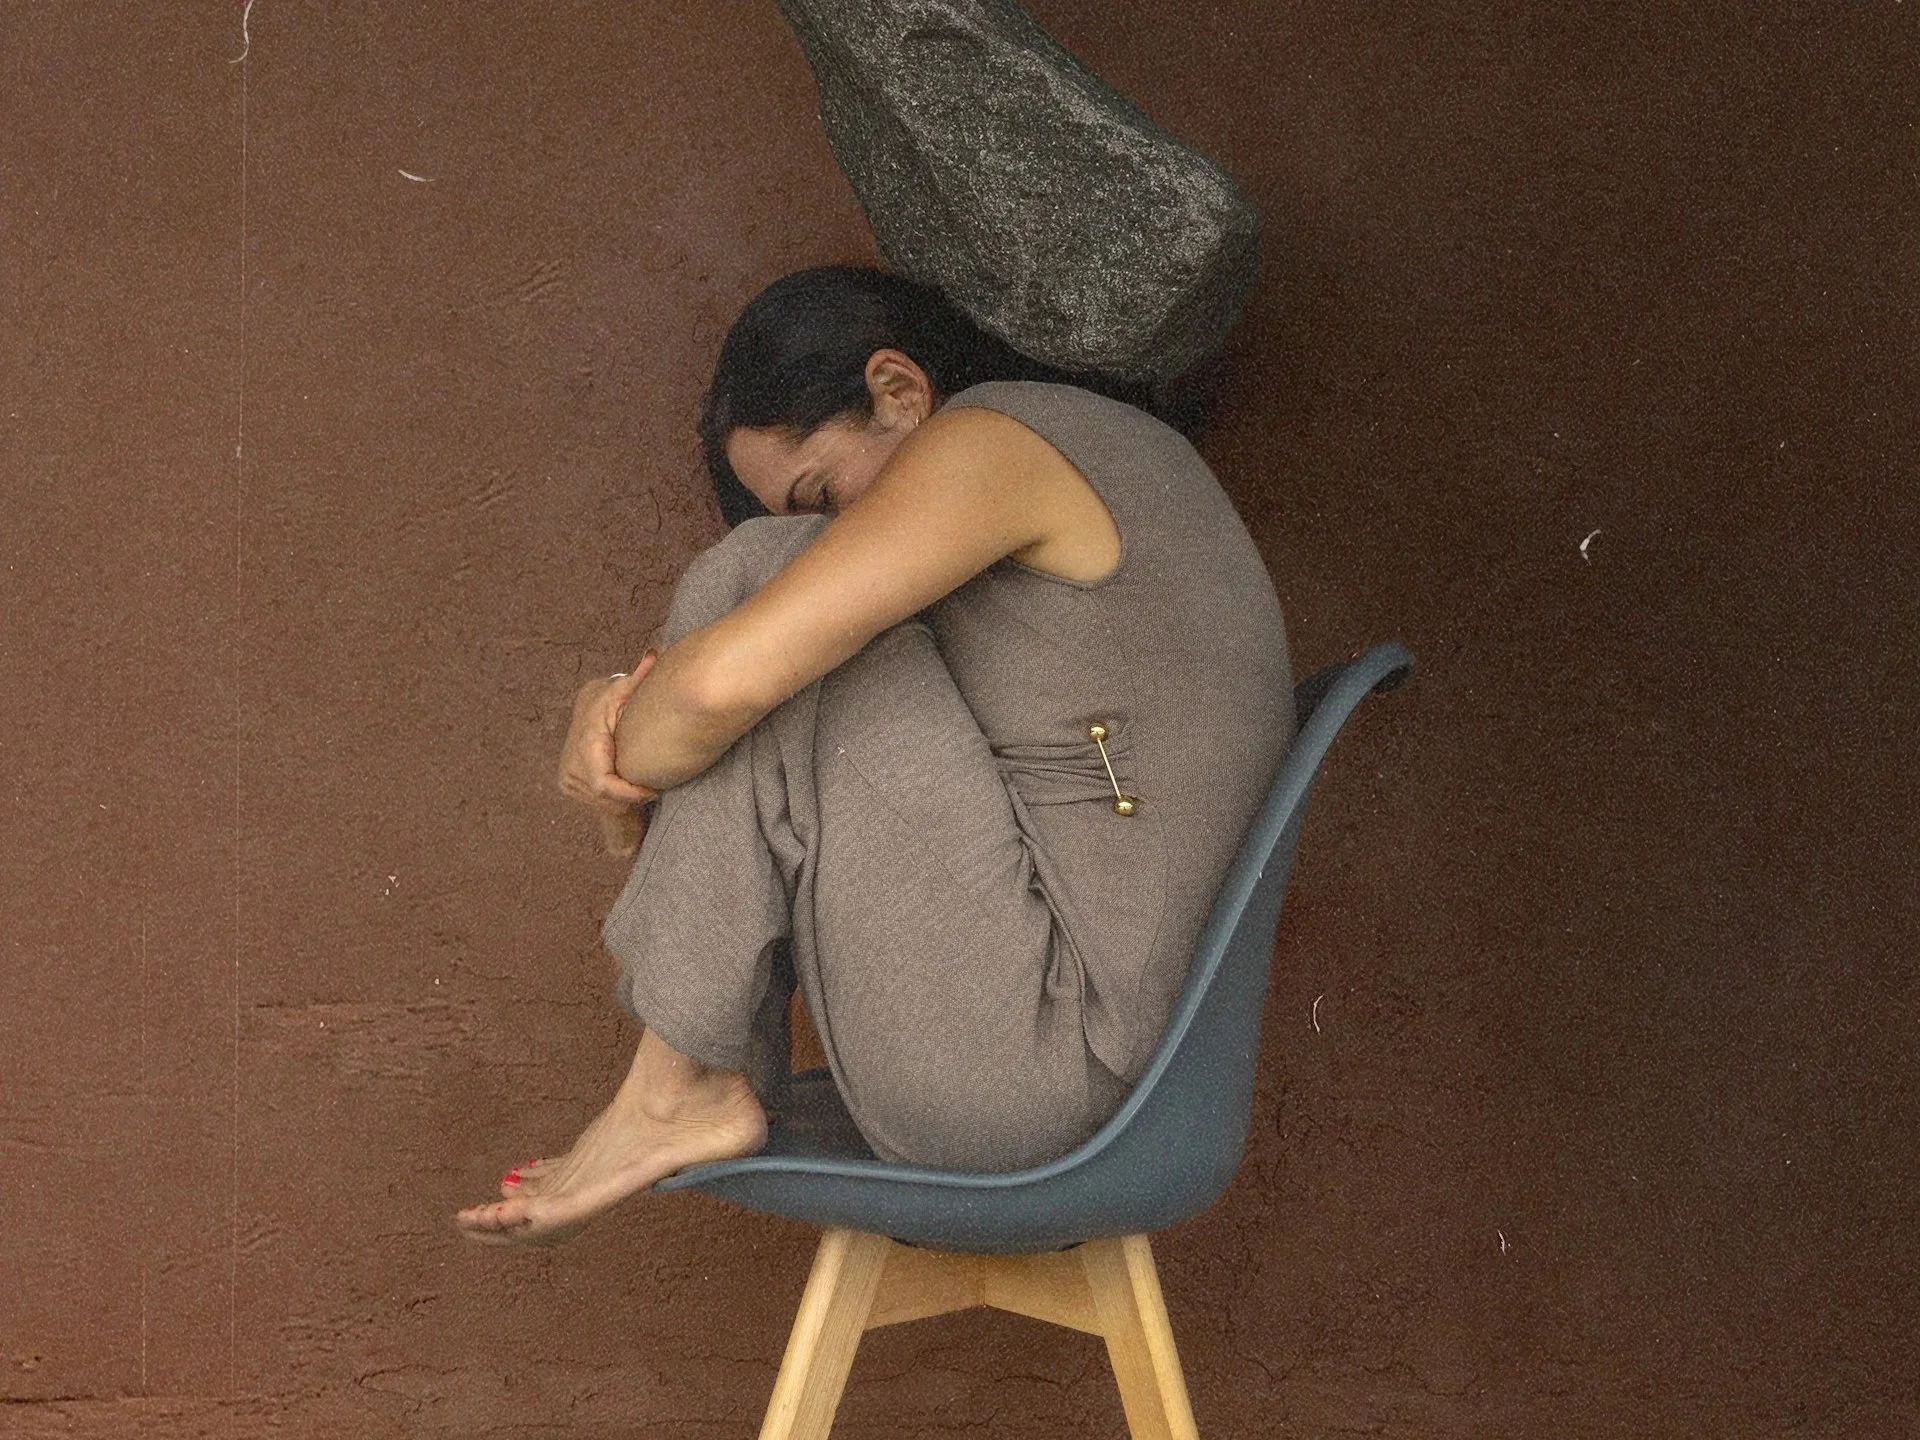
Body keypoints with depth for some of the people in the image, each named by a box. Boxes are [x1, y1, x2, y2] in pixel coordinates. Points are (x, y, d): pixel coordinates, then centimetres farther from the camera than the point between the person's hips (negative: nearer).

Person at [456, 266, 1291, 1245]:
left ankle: (682, 1087, -4)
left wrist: (617, 766, -1)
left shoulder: (989, 440, -11)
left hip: (1018, 1074, -10)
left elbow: (727, 678, -23)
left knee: (755, 575, -11)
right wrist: (623, 708, 1)